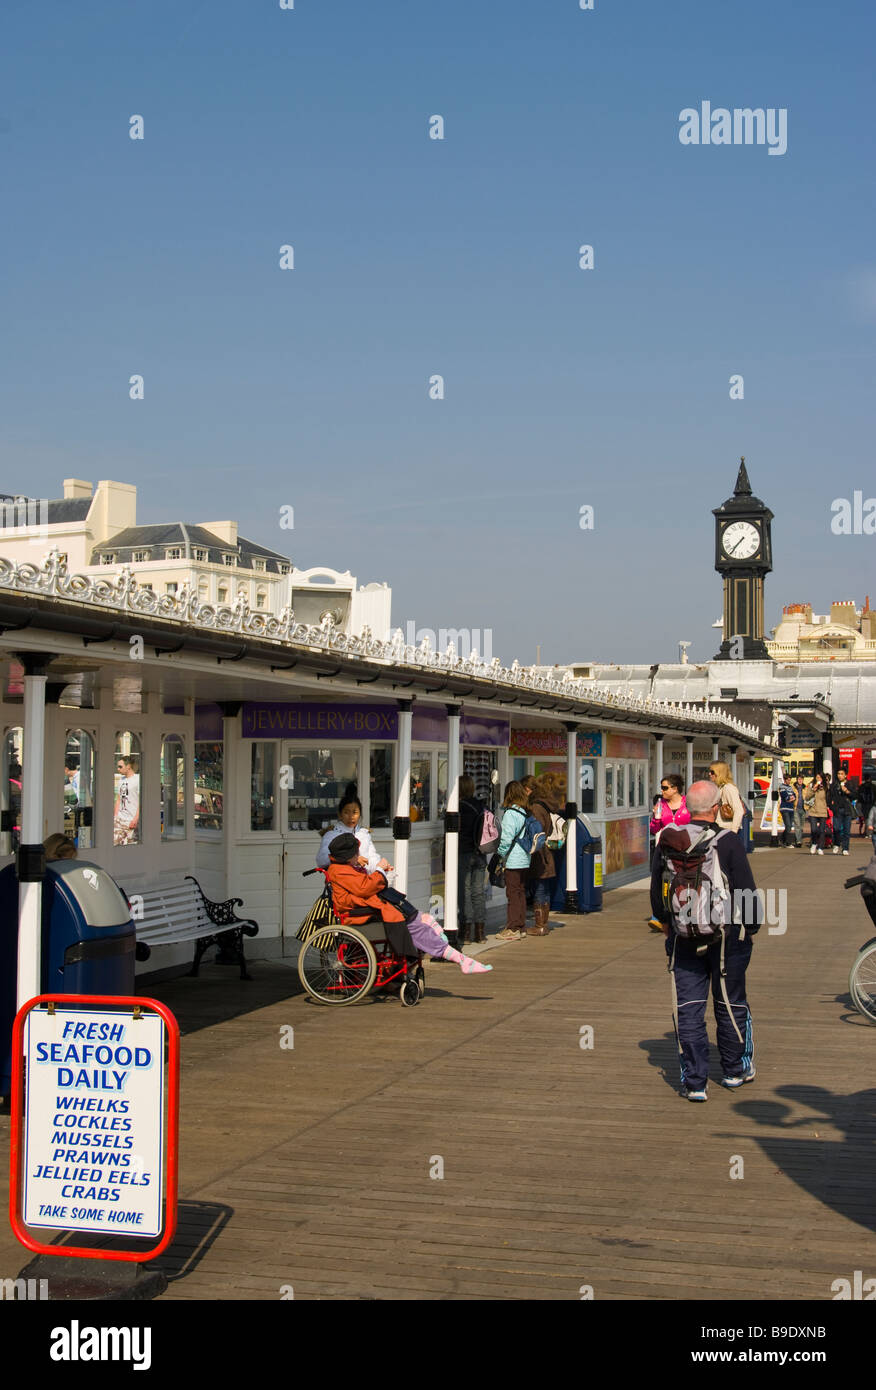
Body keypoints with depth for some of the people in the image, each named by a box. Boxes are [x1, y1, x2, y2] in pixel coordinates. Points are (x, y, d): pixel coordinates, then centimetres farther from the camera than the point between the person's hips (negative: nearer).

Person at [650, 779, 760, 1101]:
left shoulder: (667, 841, -2)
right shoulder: (728, 843, -14)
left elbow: (656, 887, 8)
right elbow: (746, 891, -12)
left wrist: (665, 922, 24)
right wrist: (751, 927, 4)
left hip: (683, 938, 3)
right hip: (726, 935, -2)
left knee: (688, 1008, 6)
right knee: (730, 1004, 15)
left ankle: (694, 1081, 5)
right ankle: (735, 1071, 31)